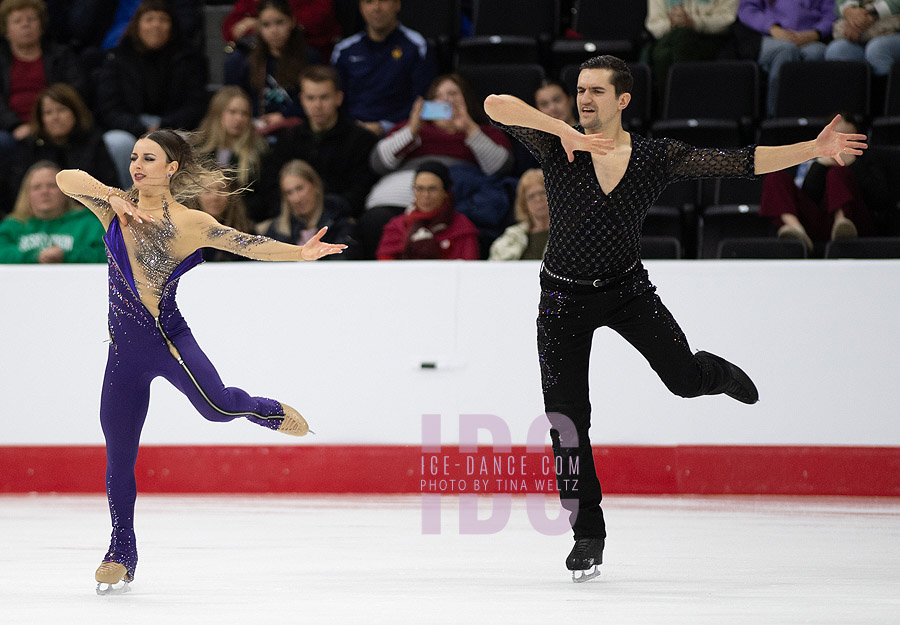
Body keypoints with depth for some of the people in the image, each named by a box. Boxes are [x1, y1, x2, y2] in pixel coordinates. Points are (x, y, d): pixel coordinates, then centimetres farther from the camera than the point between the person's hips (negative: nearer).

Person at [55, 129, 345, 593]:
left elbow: (247, 244, -10)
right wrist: (114, 199, -12)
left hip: (168, 337, -3)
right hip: (124, 348, 3)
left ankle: (267, 411, 7)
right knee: (118, 455, 7)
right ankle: (122, 551, 23)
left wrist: (301, 253, -24)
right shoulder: (116, 208, 7)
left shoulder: (190, 223, -1)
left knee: (216, 406, -30)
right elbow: (66, 179, -1)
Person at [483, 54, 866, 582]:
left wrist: (815, 149, -16)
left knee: (684, 377, -11)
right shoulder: (559, 145, -14)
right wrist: (563, 130, -35)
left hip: (628, 289, 1)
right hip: (565, 297, -1)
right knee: (567, 418, -6)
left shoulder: (659, 158, -9)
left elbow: (743, 163, -10)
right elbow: (495, 106, -26)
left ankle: (718, 373, 30)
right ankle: (588, 534, 8)